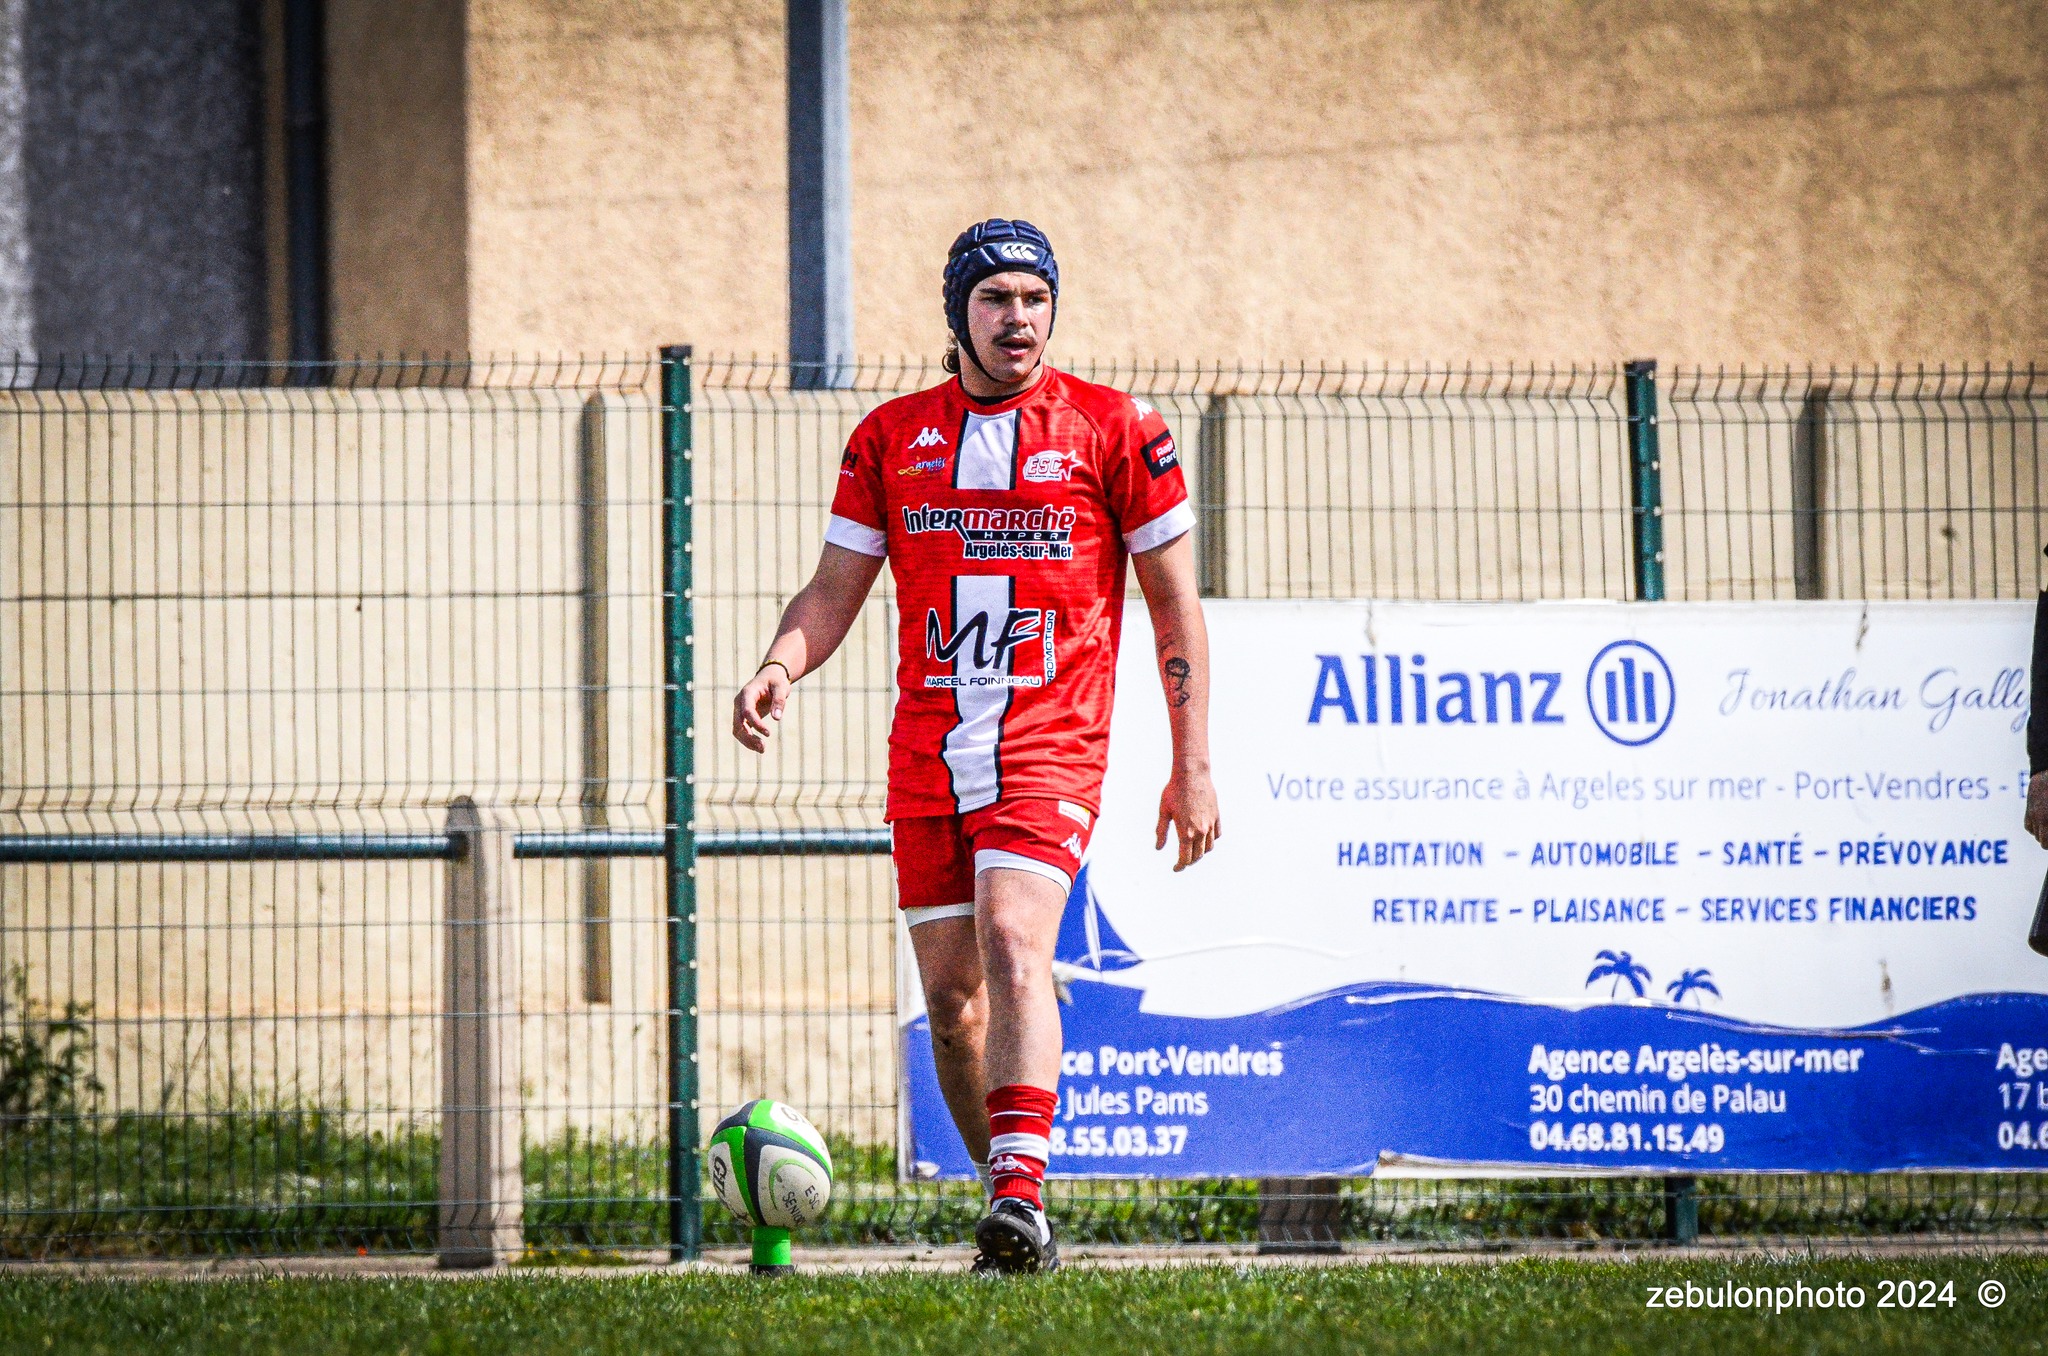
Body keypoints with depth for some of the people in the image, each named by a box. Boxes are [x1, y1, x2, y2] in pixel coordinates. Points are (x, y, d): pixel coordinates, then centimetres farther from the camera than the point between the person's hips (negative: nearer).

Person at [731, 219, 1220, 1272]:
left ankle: (1019, 1195, -32)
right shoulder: (891, 436, 10)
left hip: (1051, 741, -4)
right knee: (950, 989, 4)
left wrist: (1192, 767, 1)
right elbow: (835, 588, 13)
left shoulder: (1116, 431, 2)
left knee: (1012, 942, -24)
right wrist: (781, 667, -9)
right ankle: (1012, 1212, 17)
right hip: (927, 751, 4)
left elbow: (1175, 605, 5)